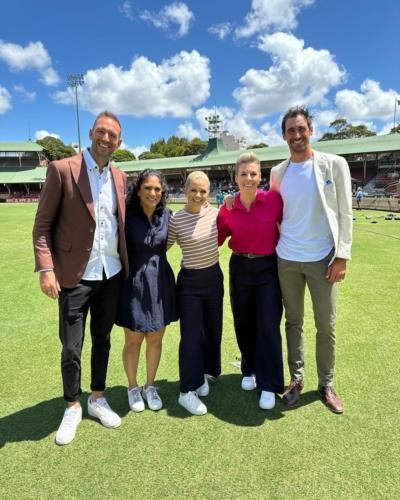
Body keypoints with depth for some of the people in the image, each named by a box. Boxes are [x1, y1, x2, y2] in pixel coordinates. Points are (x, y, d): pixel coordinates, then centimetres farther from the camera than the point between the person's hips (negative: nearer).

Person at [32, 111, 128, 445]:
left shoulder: (119, 177, 9)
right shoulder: (62, 169, -6)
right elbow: (42, 225, -7)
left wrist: (126, 262, 7)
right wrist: (46, 269, -16)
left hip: (112, 274, 5)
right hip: (76, 276, -4)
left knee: (103, 340, 16)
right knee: (71, 348, 7)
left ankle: (97, 399, 35)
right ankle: (73, 407, 30)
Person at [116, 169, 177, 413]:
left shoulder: (166, 215, 0)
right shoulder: (127, 217, -12)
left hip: (161, 281, 4)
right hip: (134, 282, -3)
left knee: (156, 338, 15)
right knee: (134, 340, 10)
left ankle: (150, 386, 35)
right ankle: (133, 388, 33)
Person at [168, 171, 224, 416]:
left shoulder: (215, 212, -2)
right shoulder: (176, 220, -13)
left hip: (214, 276, 5)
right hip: (189, 281, -5)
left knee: (213, 329, 15)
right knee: (191, 334, -1)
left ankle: (204, 373, 38)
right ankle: (187, 391, 12)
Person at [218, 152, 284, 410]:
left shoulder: (273, 199, -11)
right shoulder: (228, 209, -4)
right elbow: (216, 239, 5)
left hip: (268, 268, -2)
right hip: (240, 268, 3)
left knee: (268, 326, -2)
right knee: (244, 323, 15)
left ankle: (269, 385, 16)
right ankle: (249, 371, 38)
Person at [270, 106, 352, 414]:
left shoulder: (335, 164, -2)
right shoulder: (278, 172, 7)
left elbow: (345, 213, -4)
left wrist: (342, 256, -9)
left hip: (322, 258, -2)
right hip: (286, 258, 3)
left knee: (326, 325, 6)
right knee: (294, 321, 12)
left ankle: (326, 385, 24)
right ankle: (297, 378, 27)